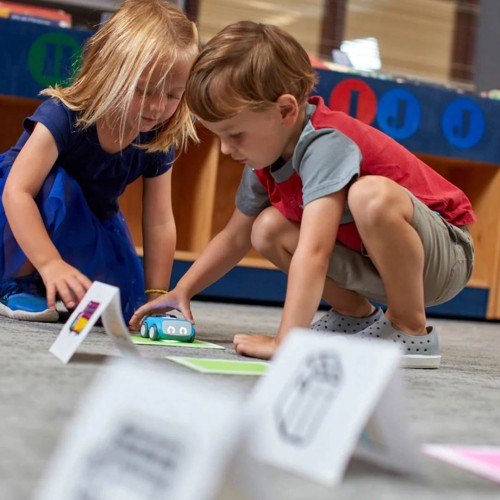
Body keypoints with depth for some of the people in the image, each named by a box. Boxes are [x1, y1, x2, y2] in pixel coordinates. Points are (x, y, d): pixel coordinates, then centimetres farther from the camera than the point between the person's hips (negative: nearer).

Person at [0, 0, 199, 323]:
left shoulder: (158, 143, -16)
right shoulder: (63, 115, -32)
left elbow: (159, 223, -13)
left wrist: (155, 295, -16)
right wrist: (50, 263, -49)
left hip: (90, 224, 5)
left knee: (124, 303, -14)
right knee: (56, 185, -37)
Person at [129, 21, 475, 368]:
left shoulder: (326, 144, -30)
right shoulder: (266, 156, -2)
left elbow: (311, 254, -39)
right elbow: (235, 237, 12)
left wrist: (286, 343, -41)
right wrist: (182, 291, 7)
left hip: (443, 253, -8)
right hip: (374, 261, 8)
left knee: (372, 195, -37)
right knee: (268, 229, -6)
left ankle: (411, 330, -17)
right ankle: (358, 317, 8)